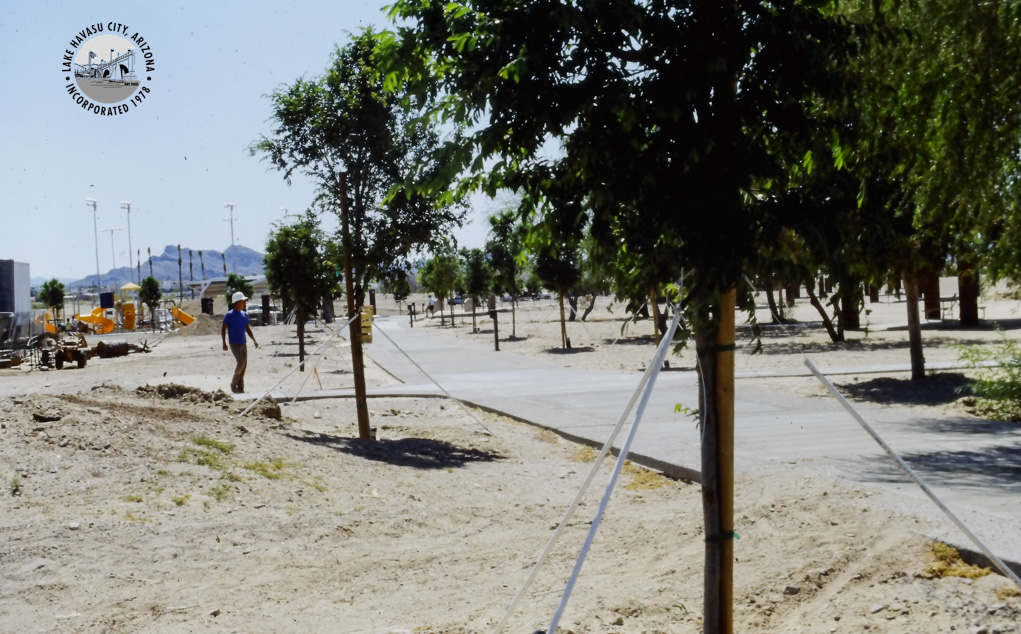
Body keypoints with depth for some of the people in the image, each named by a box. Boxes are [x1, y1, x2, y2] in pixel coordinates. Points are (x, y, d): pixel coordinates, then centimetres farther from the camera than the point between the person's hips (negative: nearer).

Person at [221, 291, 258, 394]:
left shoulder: (244, 315, 10)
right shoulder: (229, 315, -9)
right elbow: (223, 329, -8)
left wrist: (254, 340, 10)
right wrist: (224, 343, -15)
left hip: (243, 343, 7)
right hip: (234, 344, -7)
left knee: (244, 364, 5)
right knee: (241, 362, -17)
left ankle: (240, 388, 12)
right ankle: (233, 384, 0)